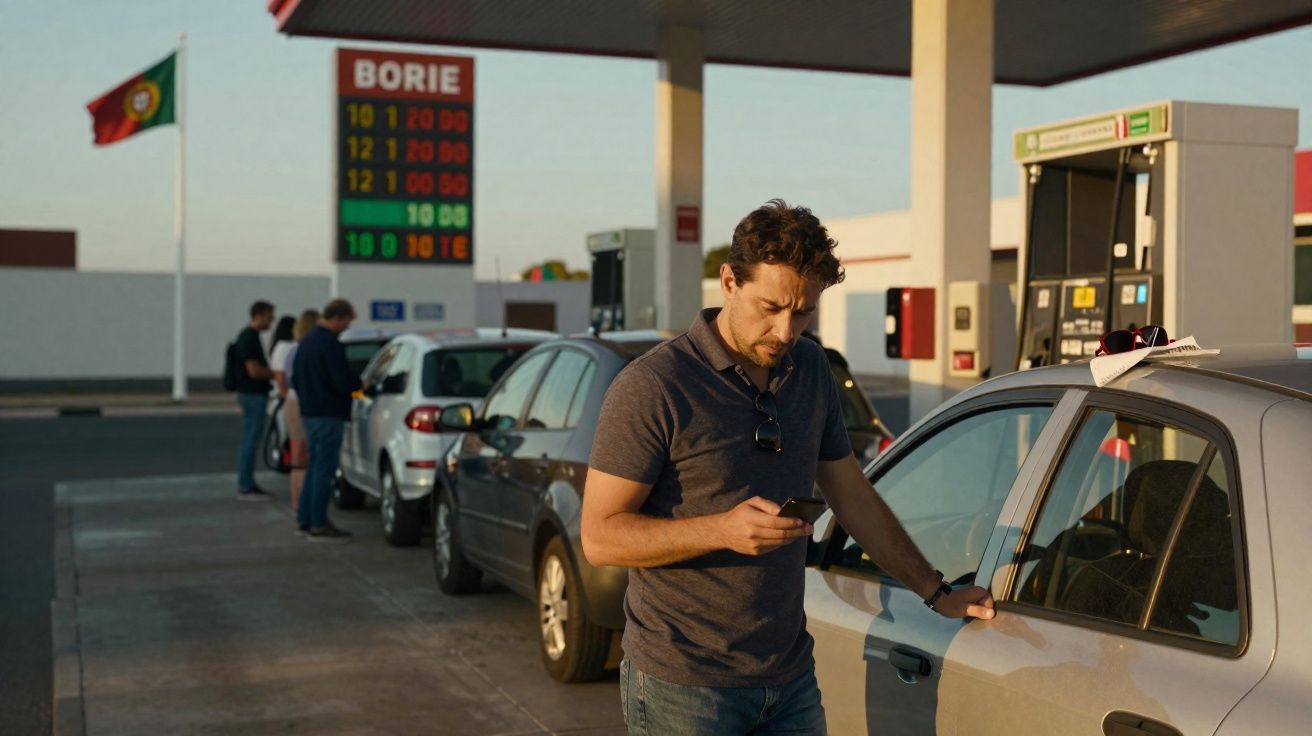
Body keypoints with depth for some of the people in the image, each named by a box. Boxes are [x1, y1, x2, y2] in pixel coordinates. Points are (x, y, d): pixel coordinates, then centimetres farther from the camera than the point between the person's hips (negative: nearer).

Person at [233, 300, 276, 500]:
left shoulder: (249, 335, 14)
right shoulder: (250, 338, -18)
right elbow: (254, 371, -22)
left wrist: (269, 372, 14)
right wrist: (275, 373, -9)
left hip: (254, 394, 10)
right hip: (253, 395, -10)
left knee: (250, 441, 13)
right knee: (250, 441, -6)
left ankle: (248, 484, 18)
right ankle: (245, 487, -3)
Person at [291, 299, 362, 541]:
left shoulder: (305, 342, 13)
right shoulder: (331, 345, -17)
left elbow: (295, 378, 20)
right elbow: (344, 382, -21)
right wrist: (360, 383, -3)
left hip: (309, 412, 9)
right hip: (328, 414, -9)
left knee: (314, 466, 17)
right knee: (324, 469, -4)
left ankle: (304, 520, 21)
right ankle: (318, 526, -1)